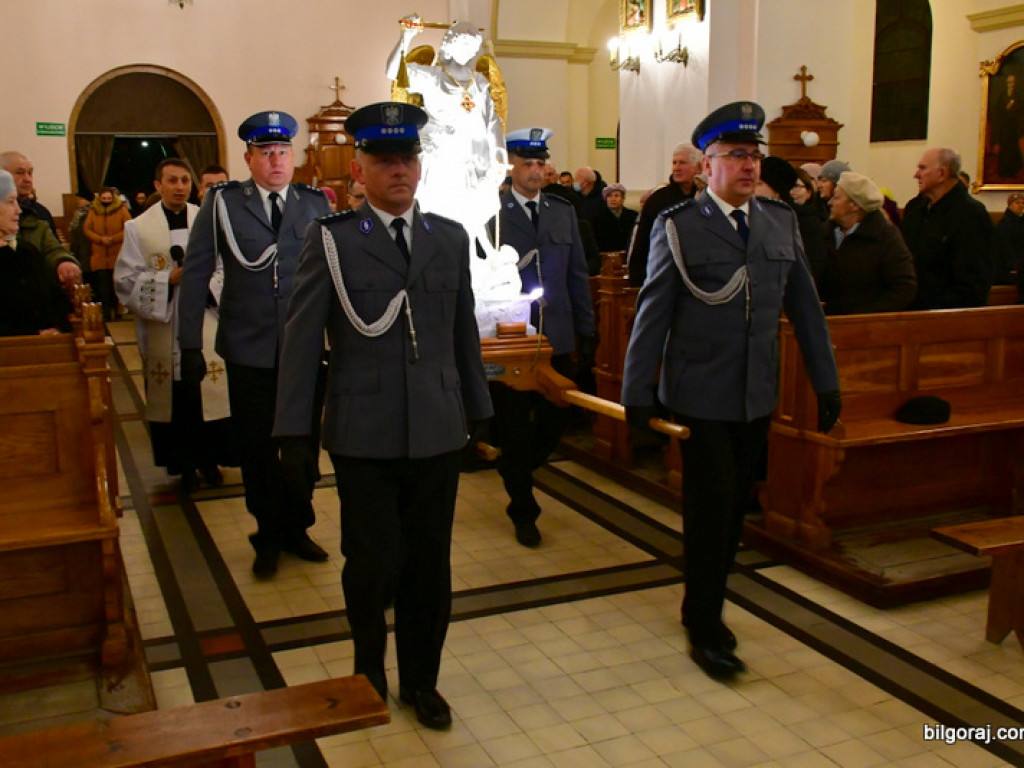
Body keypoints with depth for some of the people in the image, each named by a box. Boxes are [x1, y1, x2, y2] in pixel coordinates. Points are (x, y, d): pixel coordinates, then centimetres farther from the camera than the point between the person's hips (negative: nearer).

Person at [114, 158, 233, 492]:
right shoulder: (138, 227, 1)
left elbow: (228, 270, 4)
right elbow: (126, 280, -2)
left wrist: (205, 280, -15)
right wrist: (168, 280, -14)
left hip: (206, 326, 1)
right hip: (163, 331, 0)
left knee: (209, 394, 3)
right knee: (175, 399, 4)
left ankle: (209, 458, 20)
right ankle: (185, 464, 17)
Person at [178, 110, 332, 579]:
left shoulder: (316, 204, 3)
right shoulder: (222, 202, -1)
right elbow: (195, 274, -1)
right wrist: (190, 345, -5)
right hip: (249, 351, -1)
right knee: (257, 449, 10)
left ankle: (295, 529, 32)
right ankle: (269, 536, 29)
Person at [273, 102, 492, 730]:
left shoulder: (451, 238, 8)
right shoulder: (331, 239, -2)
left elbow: (464, 331, 12)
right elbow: (302, 339, -3)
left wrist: (479, 410, 15)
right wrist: (295, 431, -4)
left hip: (438, 433, 3)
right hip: (364, 436, -3)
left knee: (430, 565, 12)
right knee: (373, 566, 8)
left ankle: (421, 681, 32)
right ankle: (370, 675, 34)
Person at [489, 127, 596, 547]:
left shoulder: (563, 211, 9)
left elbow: (578, 275, 10)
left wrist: (587, 332, 8)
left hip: (556, 339, 4)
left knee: (555, 419, 9)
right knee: (515, 428, 6)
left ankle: (513, 469, 39)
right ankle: (523, 511, 24)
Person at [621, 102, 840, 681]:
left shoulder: (782, 222, 8)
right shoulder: (678, 227, -5)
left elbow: (805, 307, 10)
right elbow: (653, 315, -6)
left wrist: (827, 382, 9)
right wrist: (637, 394, -7)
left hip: (758, 395, 5)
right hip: (700, 396, -4)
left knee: (736, 505, 12)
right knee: (710, 509, -1)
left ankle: (704, 604, 31)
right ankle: (705, 627, 15)